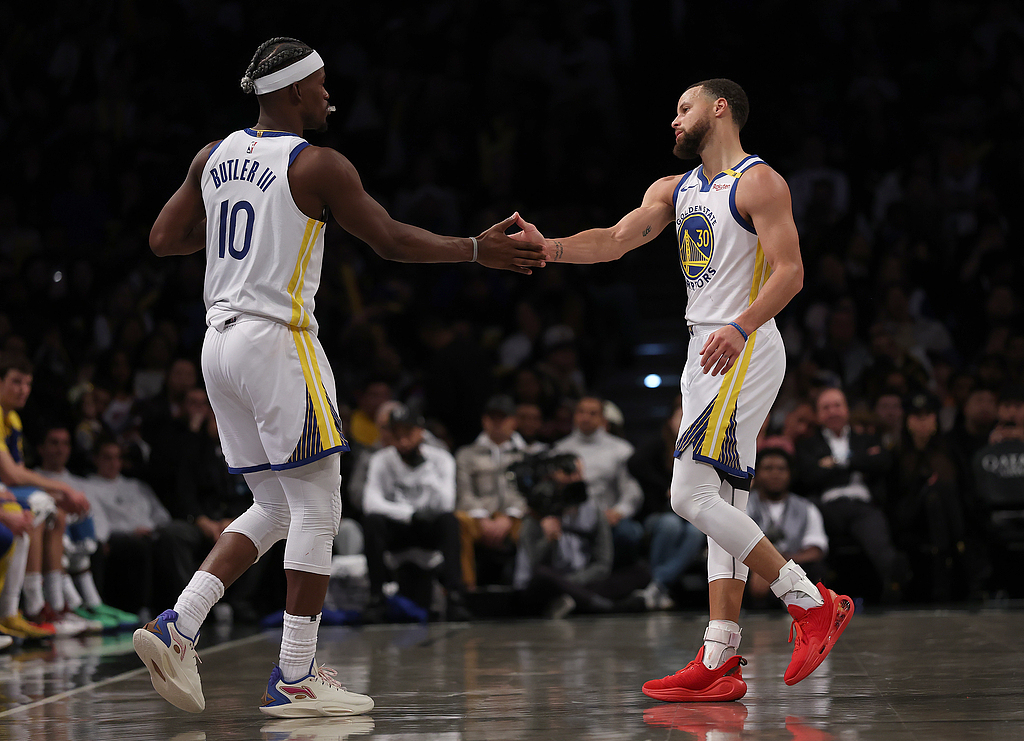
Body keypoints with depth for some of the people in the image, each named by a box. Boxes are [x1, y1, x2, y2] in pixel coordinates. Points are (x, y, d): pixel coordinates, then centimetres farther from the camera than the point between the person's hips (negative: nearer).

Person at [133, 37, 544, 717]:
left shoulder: (214, 158, 10)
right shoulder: (317, 165, -9)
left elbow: (163, 240, 14)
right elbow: (393, 241, -6)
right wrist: (480, 250, 3)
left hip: (220, 343, 8)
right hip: (278, 341, -8)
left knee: (274, 508, 16)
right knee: (317, 507, 0)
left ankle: (178, 627, 3)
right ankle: (295, 680, 0)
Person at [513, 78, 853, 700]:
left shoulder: (759, 182, -7)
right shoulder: (675, 189, 18)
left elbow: (790, 272, -16)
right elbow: (615, 241, 8)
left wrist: (740, 327, -30)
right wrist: (547, 246, -8)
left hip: (744, 352, -9)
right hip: (709, 354, 9)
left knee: (692, 496, -15)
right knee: (723, 507, 6)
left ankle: (812, 602, -9)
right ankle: (720, 663, 5)